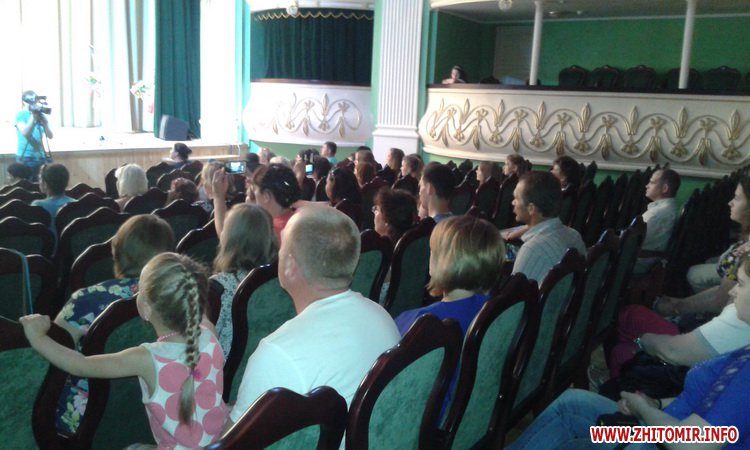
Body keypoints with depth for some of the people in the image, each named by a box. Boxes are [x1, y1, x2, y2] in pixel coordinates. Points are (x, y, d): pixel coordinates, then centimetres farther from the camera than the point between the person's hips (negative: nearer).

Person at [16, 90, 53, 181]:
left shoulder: (42, 115, 9)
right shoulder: (20, 115, -2)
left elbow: (50, 136, 1)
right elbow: (25, 133, -17)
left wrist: (45, 122, -14)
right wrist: (33, 117, -20)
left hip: (41, 156, 4)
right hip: (25, 157, -4)